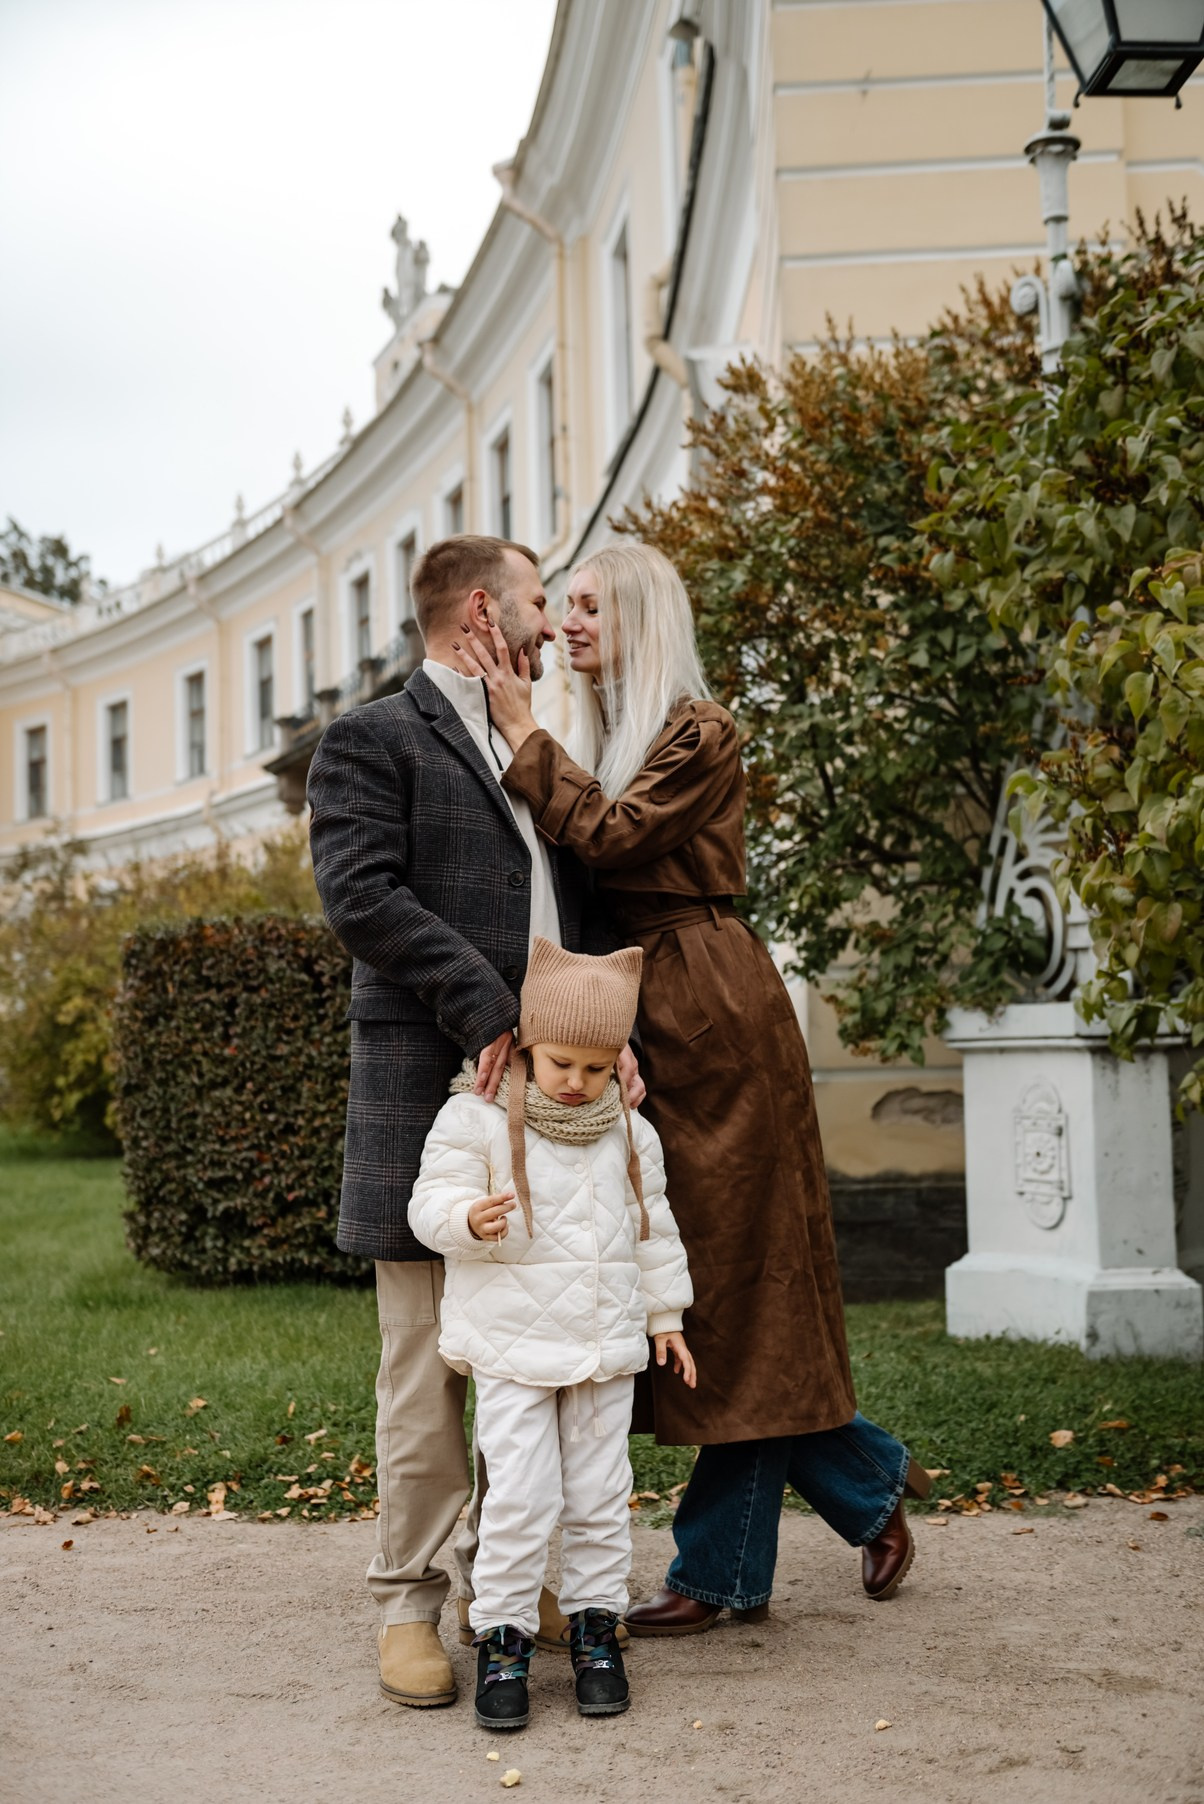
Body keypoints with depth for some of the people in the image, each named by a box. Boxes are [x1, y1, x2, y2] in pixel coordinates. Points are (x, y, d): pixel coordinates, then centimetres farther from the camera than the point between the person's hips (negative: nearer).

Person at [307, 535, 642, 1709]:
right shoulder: (371, 742, 1)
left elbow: (588, 912, 15)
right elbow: (361, 892, -13)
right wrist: (487, 1009, -18)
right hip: (430, 1091, -6)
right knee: (428, 1361, -2)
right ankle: (410, 1603, 9)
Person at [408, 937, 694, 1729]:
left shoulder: (629, 1133, 6)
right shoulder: (477, 1118, -8)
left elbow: (654, 1227, 15)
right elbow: (432, 1202, -12)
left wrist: (666, 1315, 16)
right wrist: (472, 1221, -34)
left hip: (606, 1347, 4)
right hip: (513, 1346, -4)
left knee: (600, 1494, 9)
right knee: (519, 1496, -6)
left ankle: (597, 1625, 21)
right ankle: (504, 1638, 6)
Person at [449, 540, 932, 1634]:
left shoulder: (699, 733, -8)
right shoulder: (601, 739, 18)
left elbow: (607, 837, -19)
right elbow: (585, 865, 9)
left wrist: (524, 734, -13)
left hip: (713, 1012, -9)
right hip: (645, 1018, 9)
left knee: (734, 1272, -2)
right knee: (699, 1274, 9)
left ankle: (722, 1570, 8)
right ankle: (871, 1482, 21)